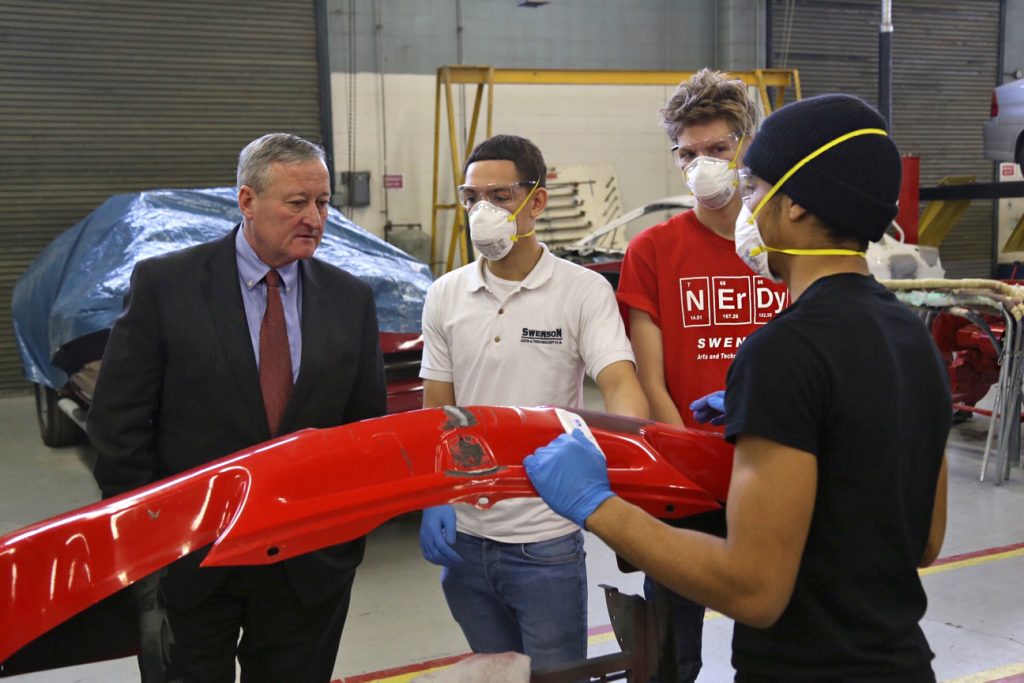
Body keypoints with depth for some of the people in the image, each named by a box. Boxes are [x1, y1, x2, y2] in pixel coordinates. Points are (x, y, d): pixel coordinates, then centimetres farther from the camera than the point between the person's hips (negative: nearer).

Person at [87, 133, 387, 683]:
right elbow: (116, 424, -6)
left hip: (312, 564, 3)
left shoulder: (351, 298, 1)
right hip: (188, 562, -2)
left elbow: (370, 421, 8)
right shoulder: (164, 284, -7)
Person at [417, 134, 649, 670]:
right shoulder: (445, 296, 4)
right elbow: (436, 414, 6)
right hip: (464, 539, 4)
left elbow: (619, 384, -20)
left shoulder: (583, 290, -8)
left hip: (546, 544, -4)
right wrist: (434, 501, -6)